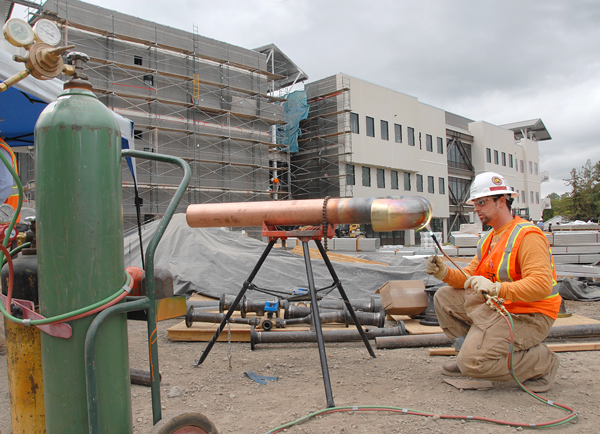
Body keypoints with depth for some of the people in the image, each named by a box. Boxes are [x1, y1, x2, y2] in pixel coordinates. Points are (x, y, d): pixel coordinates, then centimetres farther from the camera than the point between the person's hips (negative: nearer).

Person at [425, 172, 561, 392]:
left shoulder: (528, 236, -18)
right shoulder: (489, 238, 13)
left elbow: (541, 285, -29)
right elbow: (469, 277, 10)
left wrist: (496, 288, -40)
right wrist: (445, 273, -10)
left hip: (528, 316, -9)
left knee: (473, 363, -20)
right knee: (444, 297, 4)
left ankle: (542, 362, -1)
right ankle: (471, 350, 10)